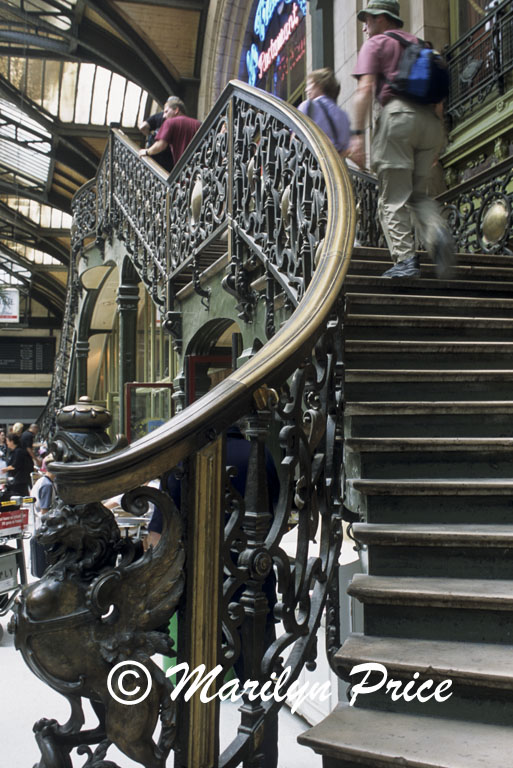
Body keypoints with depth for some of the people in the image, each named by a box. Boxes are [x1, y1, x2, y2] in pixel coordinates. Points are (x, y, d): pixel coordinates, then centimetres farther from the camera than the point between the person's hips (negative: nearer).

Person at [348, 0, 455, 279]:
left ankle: (405, 259, -13)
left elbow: (365, 89, -6)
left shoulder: (376, 43, 10)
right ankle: (437, 232, -16)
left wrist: (357, 134, -11)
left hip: (397, 114, -6)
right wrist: (436, 140, 25)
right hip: (430, 121, 6)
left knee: (393, 198, -4)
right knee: (418, 193, 12)